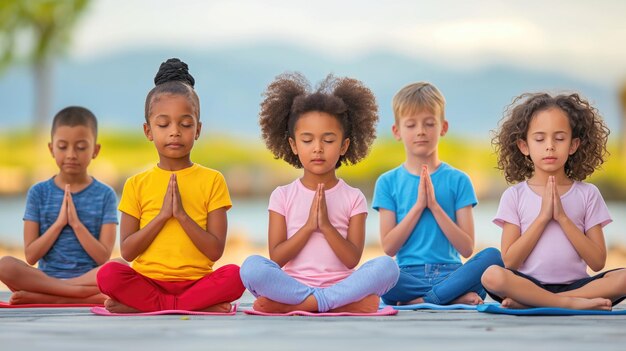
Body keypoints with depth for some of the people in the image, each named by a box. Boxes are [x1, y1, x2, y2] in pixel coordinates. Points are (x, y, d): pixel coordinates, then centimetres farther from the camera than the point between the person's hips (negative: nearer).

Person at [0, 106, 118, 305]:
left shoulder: (105, 195, 5)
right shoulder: (38, 192, 7)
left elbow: (104, 258, -2)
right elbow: (31, 256, 1)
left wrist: (76, 223, -11)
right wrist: (59, 223, -8)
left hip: (90, 278, -1)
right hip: (45, 276, 1)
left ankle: (41, 297, -28)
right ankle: (84, 295, -28)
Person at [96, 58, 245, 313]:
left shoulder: (212, 180, 5)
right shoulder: (136, 184, 8)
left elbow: (215, 251, -2)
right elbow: (127, 251, 1)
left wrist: (182, 214, -13)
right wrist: (162, 215, -9)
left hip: (196, 280, -1)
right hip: (148, 279, 1)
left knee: (234, 275, -31)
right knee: (108, 274, -30)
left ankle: (140, 306, -22)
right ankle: (202, 306, -23)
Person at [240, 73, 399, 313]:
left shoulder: (353, 198, 9)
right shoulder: (283, 196, 9)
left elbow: (352, 259, -1)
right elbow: (276, 258, 0)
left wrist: (326, 225, -12)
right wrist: (308, 226, -9)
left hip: (341, 283, 0)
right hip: (292, 283, 0)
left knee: (387, 266, -29)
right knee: (251, 267, -29)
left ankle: (295, 304, -30)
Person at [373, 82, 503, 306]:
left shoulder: (457, 180, 10)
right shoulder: (388, 182, 10)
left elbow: (466, 248, 2)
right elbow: (389, 247, 1)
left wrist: (434, 205, -7)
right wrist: (418, 205, -7)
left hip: (450, 273, 1)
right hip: (409, 275, -1)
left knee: (492, 256, -30)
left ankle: (420, 301, -24)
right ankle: (455, 296, -24)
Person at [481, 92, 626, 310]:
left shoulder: (587, 194, 8)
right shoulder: (514, 195, 6)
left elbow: (597, 263, 0)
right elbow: (509, 262, -3)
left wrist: (563, 217, -8)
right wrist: (543, 217, -10)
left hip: (575, 283, 2)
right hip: (528, 284, -2)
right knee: (492, 276, -33)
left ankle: (527, 303, -25)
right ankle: (573, 303, -27)